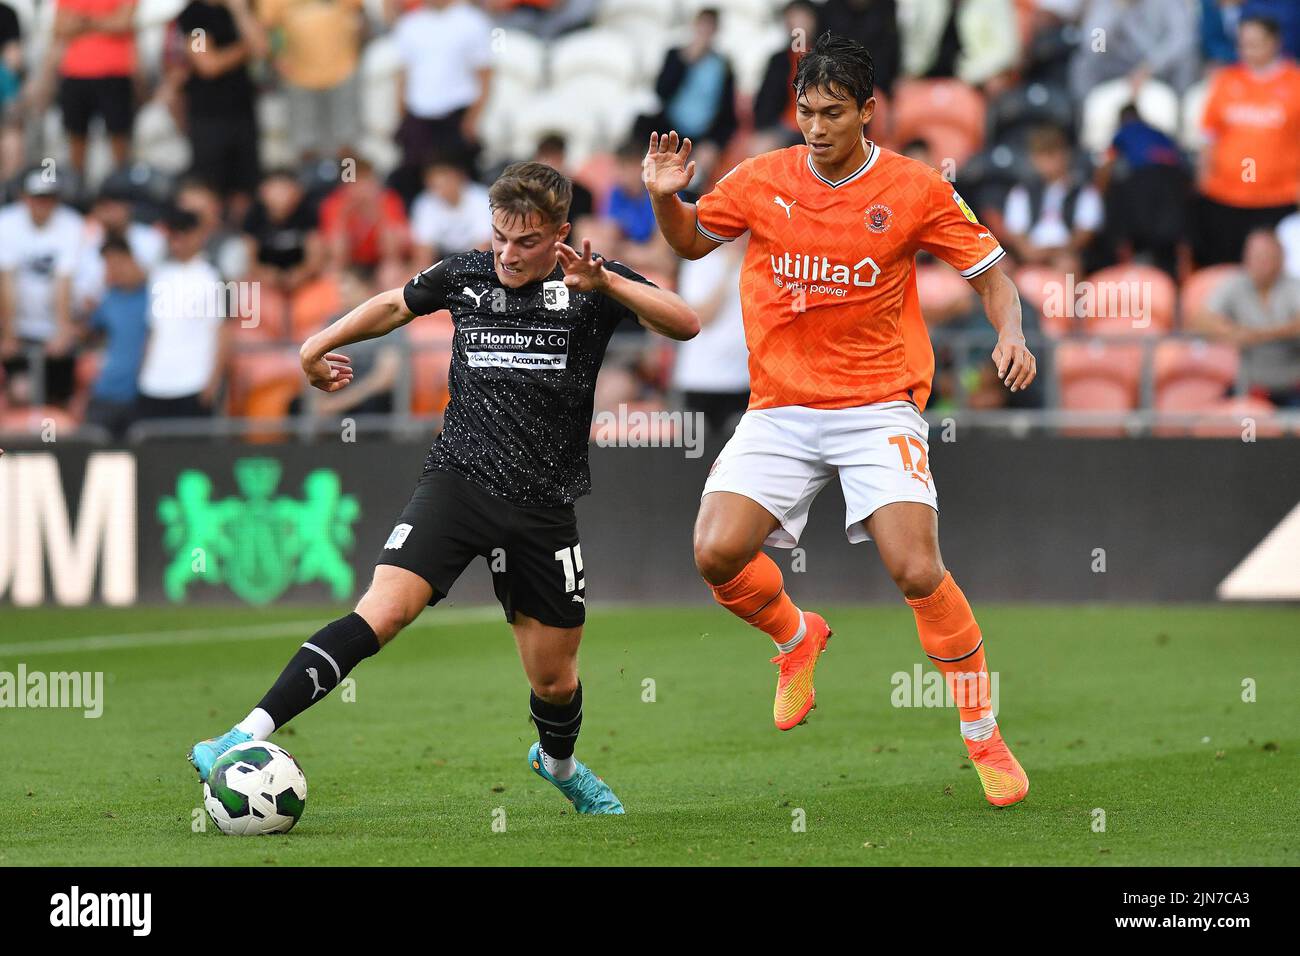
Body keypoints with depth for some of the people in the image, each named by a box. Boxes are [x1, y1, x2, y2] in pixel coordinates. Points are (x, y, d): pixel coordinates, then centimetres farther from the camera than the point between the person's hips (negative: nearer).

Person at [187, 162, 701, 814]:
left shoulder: (589, 286, -2)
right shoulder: (465, 276, 4)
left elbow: (685, 325, -15)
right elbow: (396, 304, 26)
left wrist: (607, 284, -27)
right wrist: (318, 345, 29)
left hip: (544, 508, 0)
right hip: (458, 481, 0)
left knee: (555, 680, 8)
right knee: (382, 611, -23)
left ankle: (558, 762, 44)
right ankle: (247, 738, -30)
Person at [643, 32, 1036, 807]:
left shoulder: (915, 190, -5)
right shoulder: (762, 181, 1)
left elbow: (991, 272, 4)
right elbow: (692, 241, 17)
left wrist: (1011, 335, -16)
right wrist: (665, 198, -4)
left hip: (878, 407, -3)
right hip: (781, 409, 3)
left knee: (917, 571, -19)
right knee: (718, 553, -16)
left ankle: (984, 737, 0)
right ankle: (796, 637, 19)